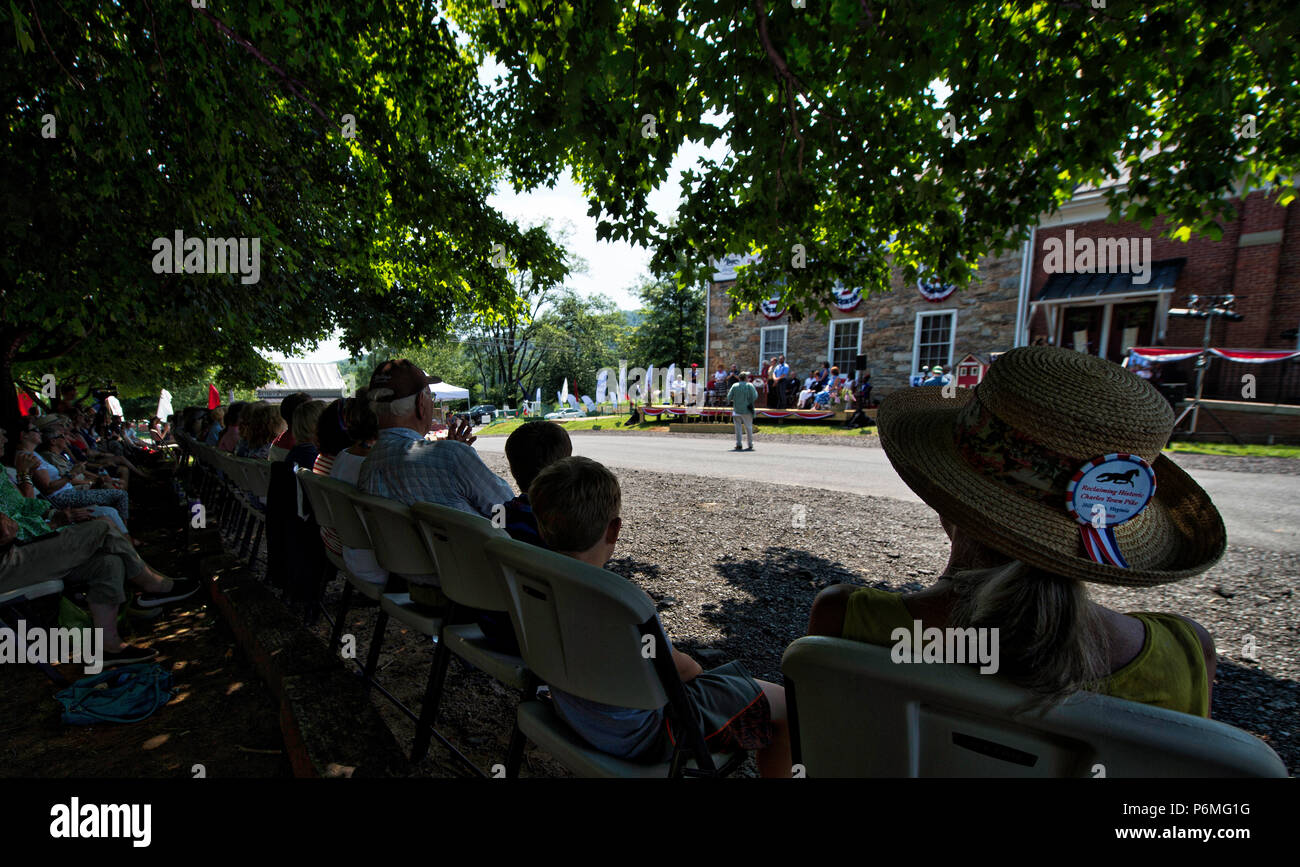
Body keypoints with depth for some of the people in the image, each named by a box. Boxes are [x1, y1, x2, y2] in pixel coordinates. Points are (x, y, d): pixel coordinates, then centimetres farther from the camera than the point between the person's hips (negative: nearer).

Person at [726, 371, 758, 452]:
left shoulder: (734, 386, 1)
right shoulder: (749, 386, -4)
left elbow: (729, 397, -2)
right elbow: (755, 397, -8)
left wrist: (731, 401, 19)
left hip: (737, 410, 1)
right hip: (747, 410, -1)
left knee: (738, 427, 8)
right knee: (748, 427, 8)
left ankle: (738, 444, 6)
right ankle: (750, 444, 11)